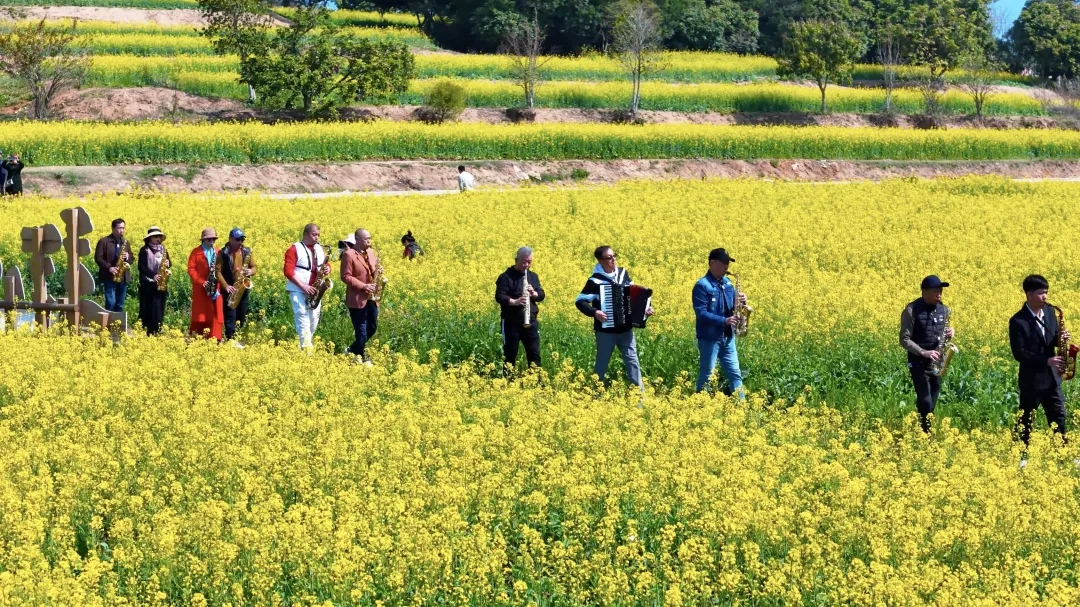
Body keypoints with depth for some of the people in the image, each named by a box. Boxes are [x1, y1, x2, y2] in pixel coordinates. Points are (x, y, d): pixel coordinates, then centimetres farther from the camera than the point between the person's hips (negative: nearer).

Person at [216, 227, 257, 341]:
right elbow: (218, 271, -7)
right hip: (230, 290, -4)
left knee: (242, 317, 8)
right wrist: (226, 286, -17)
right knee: (230, 316, -7)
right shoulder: (223, 253, -3)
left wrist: (251, 271, -11)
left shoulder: (247, 252, 9)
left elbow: (254, 267, 14)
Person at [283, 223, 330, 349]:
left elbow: (327, 265, 21)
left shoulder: (319, 249, 13)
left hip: (314, 291, 6)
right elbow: (288, 271, -13)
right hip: (298, 290, -6)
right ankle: (306, 348, -20)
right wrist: (303, 286, -19)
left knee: (314, 318, 3)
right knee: (303, 318, -15)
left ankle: (305, 343, 18)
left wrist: (327, 269, -5)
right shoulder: (295, 249, -6)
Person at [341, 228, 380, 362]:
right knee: (361, 331, -2)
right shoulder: (349, 255, -12)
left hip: (371, 299, 7)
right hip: (357, 299, -7)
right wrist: (363, 286, -21)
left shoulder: (371, 252, 11)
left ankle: (353, 350, 30)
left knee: (372, 327, 13)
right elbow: (345, 277, -15)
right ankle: (360, 357, 13)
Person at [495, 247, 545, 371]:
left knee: (534, 353, 2)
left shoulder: (533, 276, 13)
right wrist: (514, 302, -30)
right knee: (510, 355, 3)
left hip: (530, 321, 4)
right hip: (511, 322, -4)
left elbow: (541, 295, 8)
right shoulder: (506, 277, -4)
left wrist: (534, 293, -14)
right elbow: (499, 297, -13)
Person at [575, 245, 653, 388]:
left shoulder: (623, 274, 5)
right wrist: (594, 312, -24)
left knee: (632, 361, 2)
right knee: (602, 364, 7)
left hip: (625, 329, 4)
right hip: (606, 331, -4)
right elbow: (580, 302, -11)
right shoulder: (595, 281, -11)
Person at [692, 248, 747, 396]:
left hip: (727, 337, 7)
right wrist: (724, 320, -25)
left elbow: (732, 306, 18)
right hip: (709, 338, -7)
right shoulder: (702, 285, -13)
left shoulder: (727, 282, 10)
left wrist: (741, 302, -5)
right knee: (706, 375, 1)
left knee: (735, 373, 7)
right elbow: (701, 313, -19)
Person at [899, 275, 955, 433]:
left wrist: (949, 334, -5)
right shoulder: (912, 310, -11)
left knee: (931, 404, 8)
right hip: (919, 363, -6)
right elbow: (904, 340, -11)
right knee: (925, 402, -12)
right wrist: (923, 352, -23)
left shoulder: (943, 309, 6)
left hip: (936, 363, 6)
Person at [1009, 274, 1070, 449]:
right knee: (1026, 420, 5)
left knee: (1058, 417, 9)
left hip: (1051, 377, 6)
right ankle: (1020, 456, 16)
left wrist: (1061, 338, -12)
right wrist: (1046, 361, -24)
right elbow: (1019, 353, -19)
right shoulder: (1018, 321, -16)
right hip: (1032, 379, -6)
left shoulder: (1050, 311, 3)